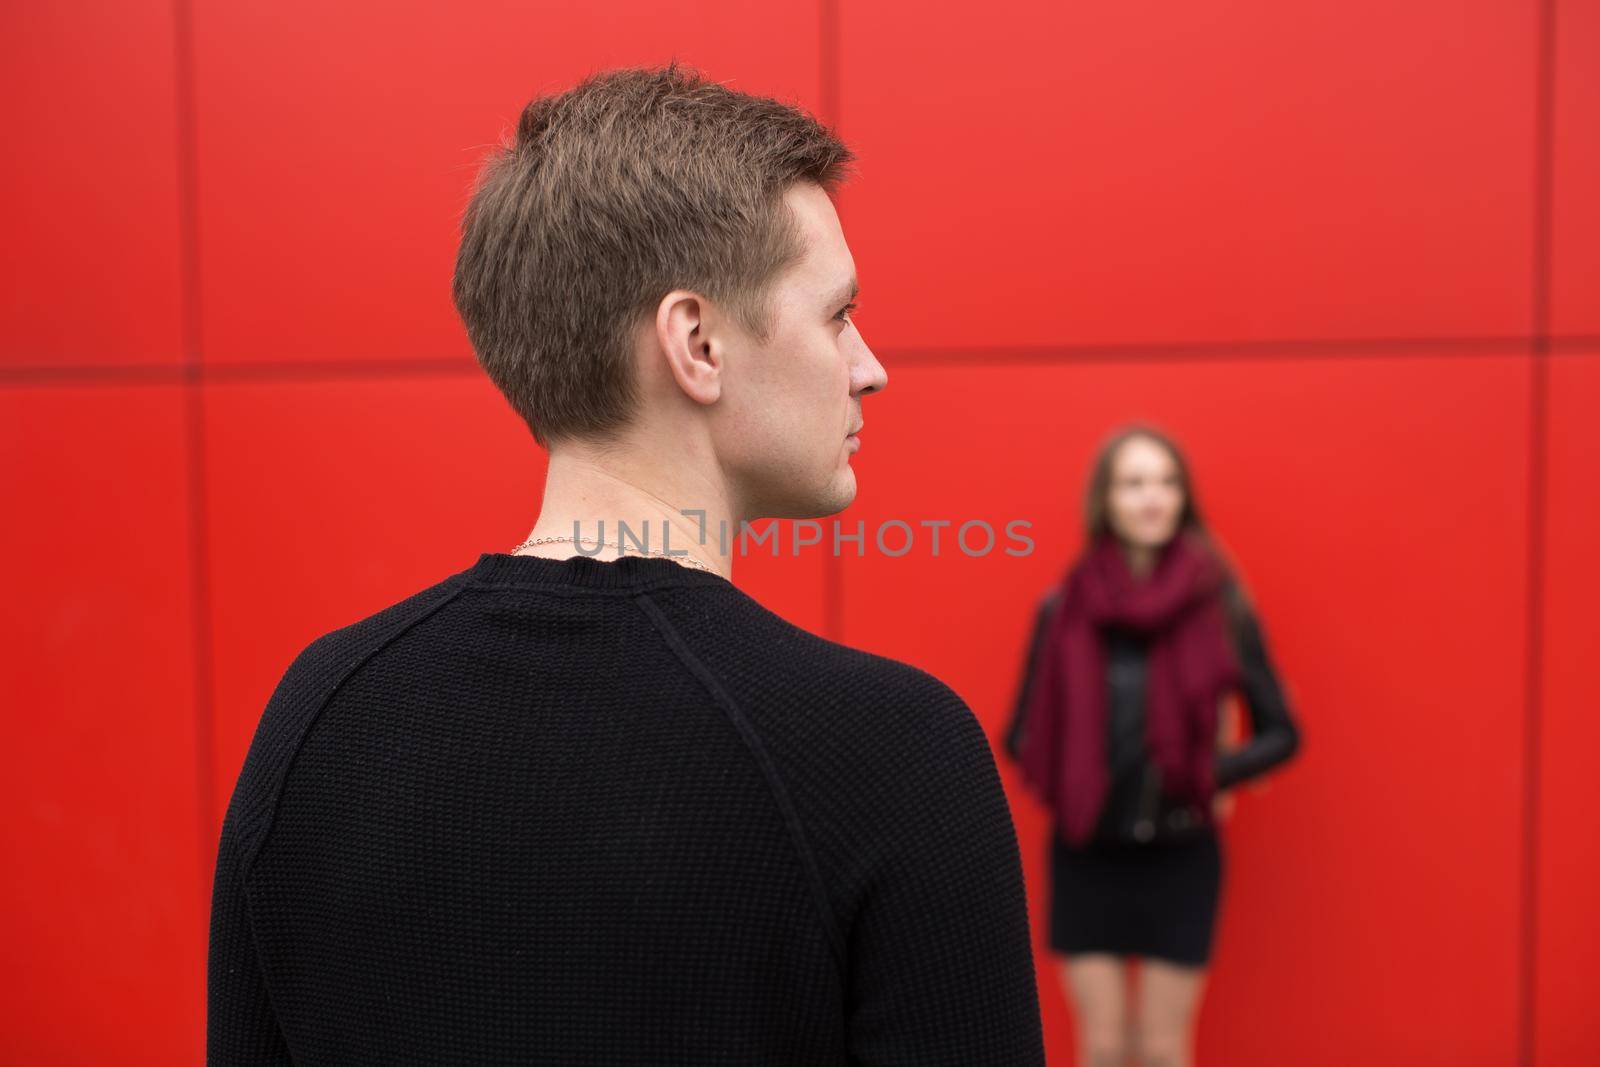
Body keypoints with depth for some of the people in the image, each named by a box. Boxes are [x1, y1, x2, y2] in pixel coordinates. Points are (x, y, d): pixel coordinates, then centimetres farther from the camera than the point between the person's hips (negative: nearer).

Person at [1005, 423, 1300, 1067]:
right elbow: (1022, 735, 4)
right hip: (1086, 857, 1)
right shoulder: (1063, 607, -4)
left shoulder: (1220, 606, -6)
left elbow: (1281, 733, 0)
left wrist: (1209, 773, -14)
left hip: (1181, 858, 0)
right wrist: (1071, 781, -11)